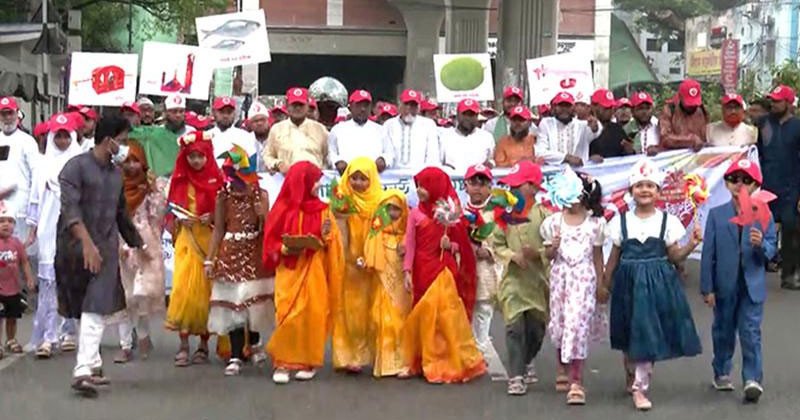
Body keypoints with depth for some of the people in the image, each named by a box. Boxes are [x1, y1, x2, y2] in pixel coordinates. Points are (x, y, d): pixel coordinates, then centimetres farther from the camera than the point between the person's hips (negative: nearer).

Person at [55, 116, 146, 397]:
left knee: (97, 310, -8)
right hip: (76, 246, -4)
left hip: (106, 247, 4)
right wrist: (87, 242, -33)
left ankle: (86, 370, -10)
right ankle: (91, 365, 8)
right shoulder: (77, 167, -7)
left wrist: (138, 244, 35)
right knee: (90, 309, 2)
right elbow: (70, 207, -21)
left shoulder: (116, 173, 15)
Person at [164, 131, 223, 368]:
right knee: (183, 288, -10)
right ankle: (184, 346, -6)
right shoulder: (180, 180, 8)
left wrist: (212, 218, -13)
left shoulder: (217, 179, 2)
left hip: (210, 240, -1)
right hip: (186, 240, 1)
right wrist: (181, 220, -7)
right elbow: (171, 212, 12)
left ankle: (204, 345, 11)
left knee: (206, 290, 0)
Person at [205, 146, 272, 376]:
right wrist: (209, 259, -1)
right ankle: (236, 356, 4)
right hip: (230, 254, 0)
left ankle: (254, 342, 34)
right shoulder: (224, 197, 1)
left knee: (254, 300, 5)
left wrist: (262, 216, -24)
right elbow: (218, 230, 3)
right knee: (232, 303, -2)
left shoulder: (260, 195, -2)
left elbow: (266, 230, -3)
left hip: (255, 254, 0)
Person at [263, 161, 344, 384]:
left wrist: (327, 235, -13)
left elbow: (331, 244, 8)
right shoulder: (283, 210, -2)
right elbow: (270, 241, 1)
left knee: (312, 315, 0)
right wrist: (284, 250, -17)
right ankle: (282, 363, -2)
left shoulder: (322, 210, 5)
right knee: (287, 315, -8)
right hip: (289, 272, -2)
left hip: (314, 272, 2)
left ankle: (309, 362, 10)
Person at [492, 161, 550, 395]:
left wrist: (538, 253, -21)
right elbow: (498, 244, 5)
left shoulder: (543, 214, -5)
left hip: (538, 280, 0)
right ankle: (516, 377, -5)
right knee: (515, 327, -7)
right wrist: (513, 256, -12)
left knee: (536, 328, 12)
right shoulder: (505, 215, 1)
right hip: (513, 279, 0)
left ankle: (527, 362, 38)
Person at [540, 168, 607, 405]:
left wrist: (600, 285, 8)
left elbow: (597, 256, 5)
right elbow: (548, 255, 7)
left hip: (584, 277, -3)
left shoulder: (594, 223, -2)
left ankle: (576, 383, -10)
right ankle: (563, 370, 34)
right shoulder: (553, 222, 1)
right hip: (560, 276, 3)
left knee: (577, 324, -12)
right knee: (559, 325, 11)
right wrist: (553, 248, -17)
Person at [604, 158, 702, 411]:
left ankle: (639, 388, 1)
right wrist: (605, 283, 8)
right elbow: (614, 256, 8)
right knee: (629, 336, 9)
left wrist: (691, 245, -16)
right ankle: (633, 376, 31)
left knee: (649, 335, -4)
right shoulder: (621, 221, 3)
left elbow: (674, 256, 1)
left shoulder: (667, 221, 0)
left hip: (658, 283, -1)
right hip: (629, 282, 1)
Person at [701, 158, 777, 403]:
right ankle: (722, 374, 29)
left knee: (751, 332, -6)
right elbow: (708, 253, -2)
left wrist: (761, 245, -27)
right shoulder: (716, 215, 0)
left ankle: (753, 379, -6)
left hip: (752, 286, -1)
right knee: (723, 331, 14)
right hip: (724, 285, 1)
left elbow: (771, 250, -3)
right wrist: (707, 288, -4)